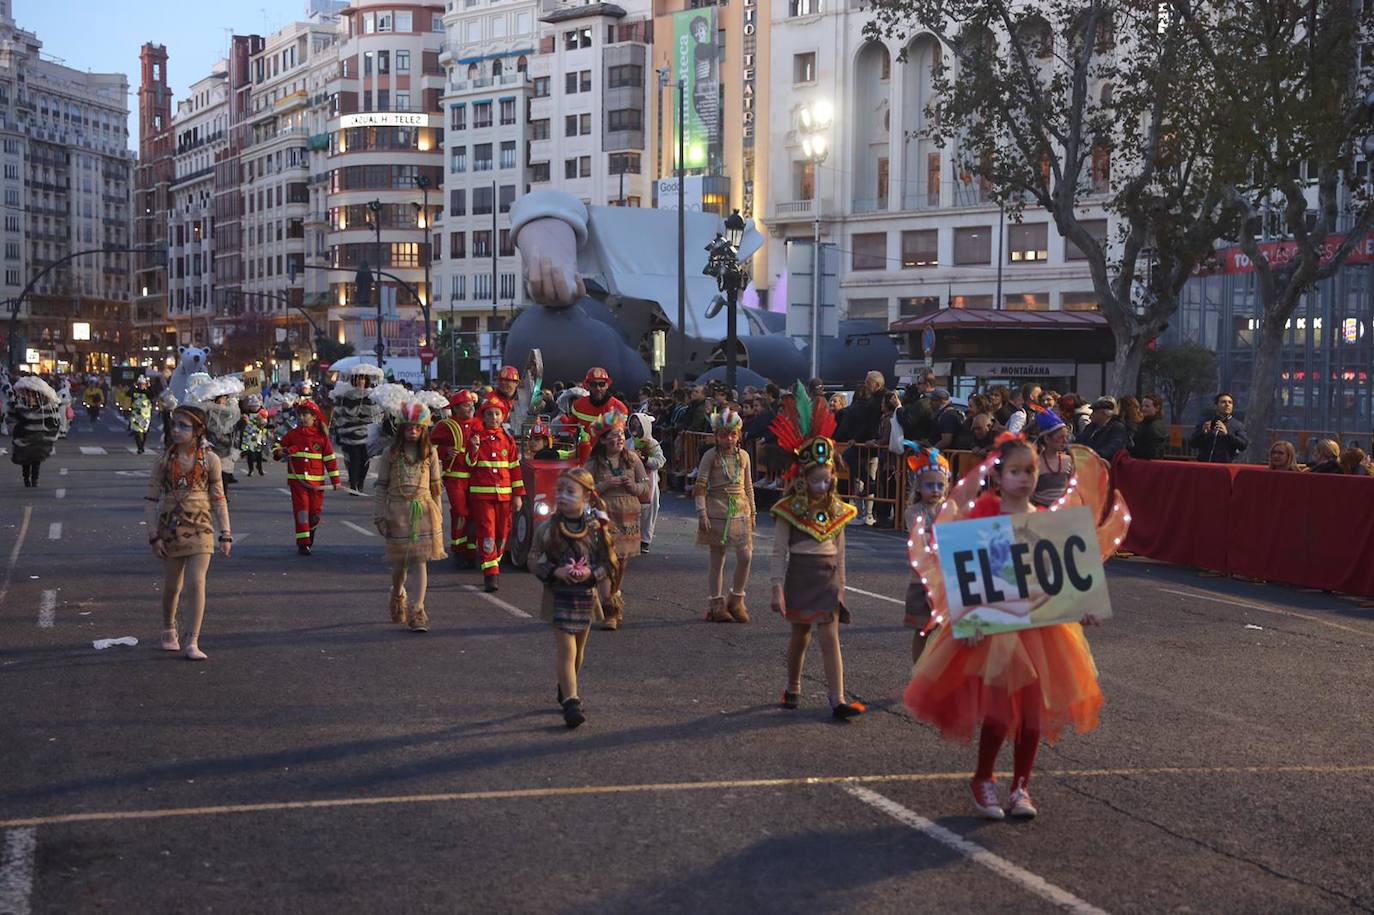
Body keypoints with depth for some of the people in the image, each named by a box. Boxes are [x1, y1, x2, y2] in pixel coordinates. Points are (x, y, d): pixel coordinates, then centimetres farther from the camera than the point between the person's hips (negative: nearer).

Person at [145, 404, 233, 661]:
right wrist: (154, 535, -7)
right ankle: (169, 632, 36)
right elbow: (152, 499, 0)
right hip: (171, 528, 1)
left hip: (200, 528, -1)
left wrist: (226, 534, 0)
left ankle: (191, 641, -7)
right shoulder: (164, 460, -1)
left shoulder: (209, 459, -2)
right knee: (172, 586, 12)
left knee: (196, 582, -13)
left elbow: (219, 499, 3)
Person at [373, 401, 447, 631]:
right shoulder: (391, 454, 3)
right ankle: (398, 596, 38)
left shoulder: (429, 453, 5)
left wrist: (438, 514, 10)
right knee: (400, 561, 9)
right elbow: (382, 485, 4)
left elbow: (435, 485, 10)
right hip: (397, 511, 0)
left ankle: (417, 610, -13)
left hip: (423, 510, 0)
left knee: (420, 561, -9)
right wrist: (379, 516, -1)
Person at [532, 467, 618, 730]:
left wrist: (591, 573, -18)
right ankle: (571, 702, -12)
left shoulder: (597, 528, -5)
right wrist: (555, 572, -19)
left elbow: (609, 562, 0)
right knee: (566, 650, -10)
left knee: (579, 648, 19)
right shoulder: (547, 529, -8)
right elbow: (534, 560, -3)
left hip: (587, 594, 3)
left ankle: (566, 688, 42)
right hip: (559, 596, -3)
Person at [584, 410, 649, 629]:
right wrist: (604, 485, -16)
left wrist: (634, 486, -8)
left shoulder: (632, 458, 9)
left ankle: (612, 609, 22)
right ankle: (612, 610, -4)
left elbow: (647, 490, 13)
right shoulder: (593, 463, -1)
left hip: (628, 521, 4)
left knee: (620, 566, 7)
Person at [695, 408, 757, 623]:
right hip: (717, 511, -4)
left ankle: (736, 601, 11)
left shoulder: (743, 455, 8)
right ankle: (716, 604, 11)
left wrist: (752, 512, 15)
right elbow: (700, 486, -6)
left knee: (746, 557, -5)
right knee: (717, 559, 3)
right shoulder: (711, 456, -4)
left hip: (740, 511, 4)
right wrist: (702, 513, -13)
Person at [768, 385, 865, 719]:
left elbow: (839, 552, 12)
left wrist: (840, 586, 12)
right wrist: (778, 588, -13)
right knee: (800, 636, 11)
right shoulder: (789, 510, -7)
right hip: (799, 576, -2)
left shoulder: (837, 510, 4)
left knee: (829, 636, -8)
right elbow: (779, 552, -7)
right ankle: (793, 688, 33)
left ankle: (837, 700, -12)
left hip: (827, 579, 2)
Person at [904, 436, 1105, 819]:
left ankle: (1021, 786, 21)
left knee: (1034, 705, 6)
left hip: (1038, 622, 5)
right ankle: (982, 780, 14)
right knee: (1001, 703, -8)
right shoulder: (985, 512, -7)